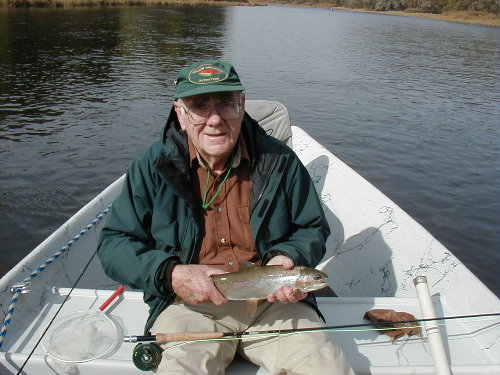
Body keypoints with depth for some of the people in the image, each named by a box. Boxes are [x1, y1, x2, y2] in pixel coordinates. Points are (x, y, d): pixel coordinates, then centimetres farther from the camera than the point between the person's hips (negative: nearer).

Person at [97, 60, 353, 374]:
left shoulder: (279, 160, 0)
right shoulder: (153, 166, -2)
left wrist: (287, 257, -12)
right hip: (190, 303, 0)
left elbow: (314, 229, 11)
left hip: (273, 299, 2)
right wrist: (171, 274, -18)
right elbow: (114, 244, -1)